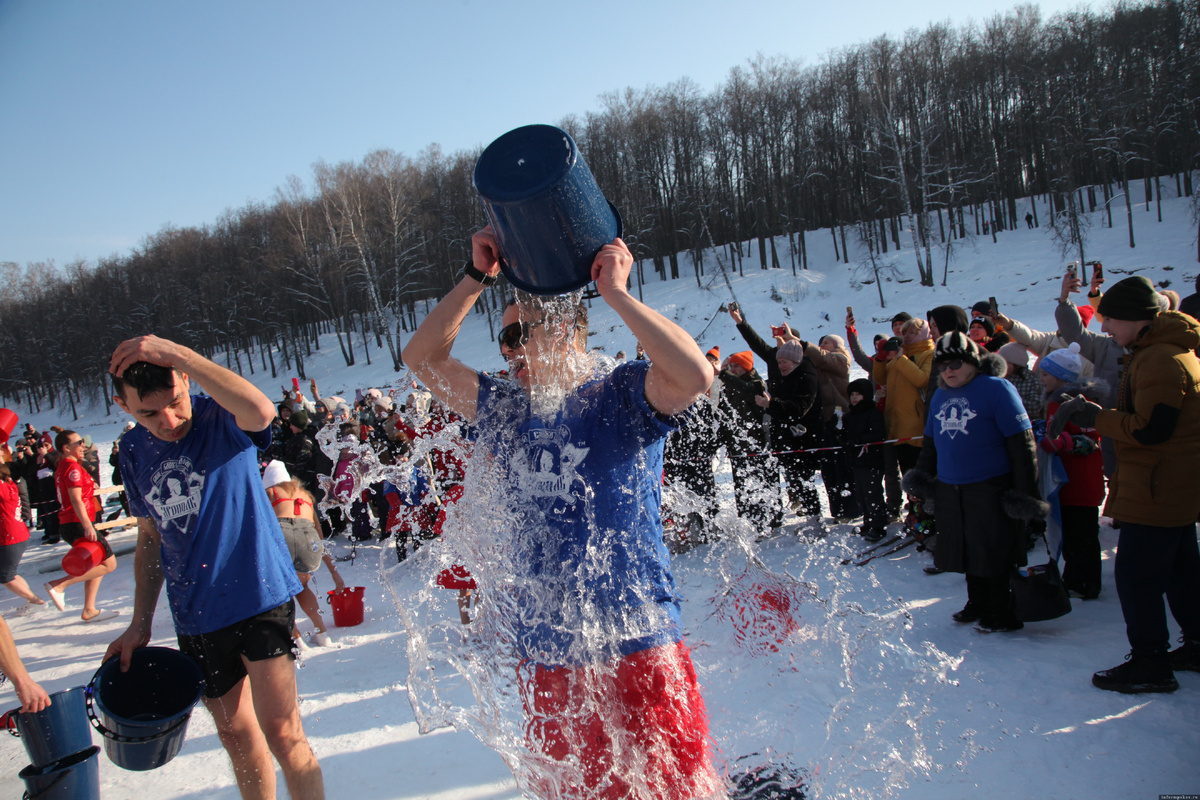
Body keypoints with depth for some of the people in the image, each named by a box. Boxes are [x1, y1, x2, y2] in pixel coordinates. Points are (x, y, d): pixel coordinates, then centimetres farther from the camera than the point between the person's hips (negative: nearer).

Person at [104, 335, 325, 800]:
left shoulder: (222, 418, -13)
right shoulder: (133, 452, 5)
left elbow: (261, 411, -40)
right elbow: (150, 538, 15)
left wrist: (175, 353, -37)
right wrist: (140, 623, 12)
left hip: (259, 595, -6)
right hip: (196, 616, 6)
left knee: (280, 731, -11)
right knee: (236, 734, 17)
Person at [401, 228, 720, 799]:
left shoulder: (623, 394, -6)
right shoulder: (505, 411, 12)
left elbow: (695, 375, -26)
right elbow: (421, 357, 14)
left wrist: (614, 291, -19)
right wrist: (477, 277, 5)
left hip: (637, 646, -5)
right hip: (546, 655, 6)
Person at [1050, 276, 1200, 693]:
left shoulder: (1159, 359, -21)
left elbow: (1149, 429, -25)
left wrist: (1097, 417, -15)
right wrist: (1101, 415, 7)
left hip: (1156, 490, -11)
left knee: (1135, 574, -3)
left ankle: (1150, 663, 5)